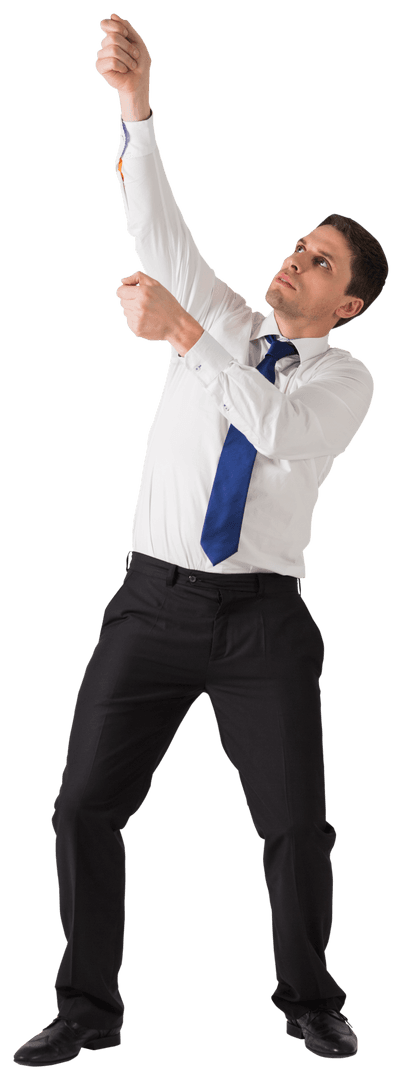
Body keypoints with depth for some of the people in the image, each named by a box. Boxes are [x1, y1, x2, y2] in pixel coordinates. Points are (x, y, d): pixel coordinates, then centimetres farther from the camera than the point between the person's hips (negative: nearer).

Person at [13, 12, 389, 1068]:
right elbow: (154, 222, -5)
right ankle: (88, 1010, 13)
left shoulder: (345, 379, 1)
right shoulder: (222, 320, 10)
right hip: (153, 600, 3)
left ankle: (310, 1003, 18)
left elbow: (275, 423, -21)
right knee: (85, 807, -1)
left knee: (298, 827, -6)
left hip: (262, 619, -2)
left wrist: (182, 333, -24)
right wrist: (137, 104, -20)